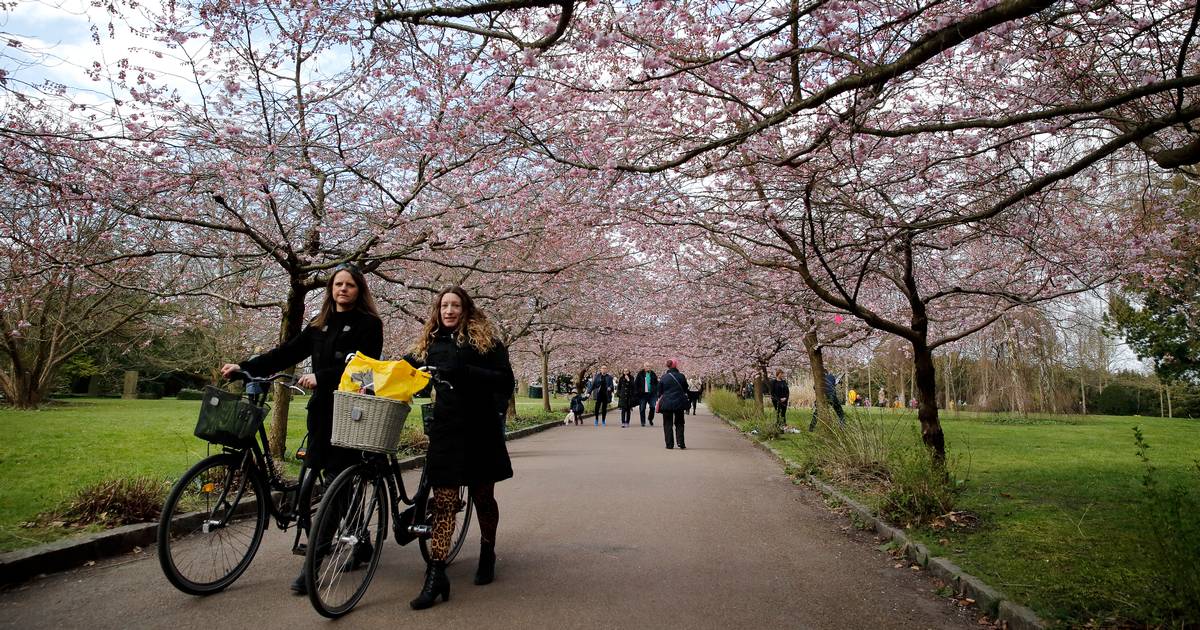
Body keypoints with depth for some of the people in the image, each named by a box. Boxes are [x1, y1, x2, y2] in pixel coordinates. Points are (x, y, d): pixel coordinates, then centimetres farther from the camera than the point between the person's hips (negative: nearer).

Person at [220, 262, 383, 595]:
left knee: (336, 482, -8)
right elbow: (285, 354, 13)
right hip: (322, 409, 6)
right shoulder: (319, 325, 18)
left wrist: (320, 376, -22)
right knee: (337, 481, 7)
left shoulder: (368, 324, -1)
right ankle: (360, 545, 23)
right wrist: (244, 367, 4)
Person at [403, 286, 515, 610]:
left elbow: (505, 379, -8)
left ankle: (487, 553, 34)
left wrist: (465, 371, -20)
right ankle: (436, 574, -1)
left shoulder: (484, 338, 1)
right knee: (443, 502, -3)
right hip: (445, 431, 2)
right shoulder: (430, 343, 13)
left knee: (483, 497, 11)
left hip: (480, 430, -2)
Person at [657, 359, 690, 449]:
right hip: (679, 403, 0)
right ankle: (681, 443, 6)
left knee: (668, 424, 7)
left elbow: (659, 392, 2)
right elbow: (685, 390, 6)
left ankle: (669, 444, 4)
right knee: (679, 423, 12)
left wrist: (660, 401, 15)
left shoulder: (663, 377, -3)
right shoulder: (681, 377, -5)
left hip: (666, 404, 0)